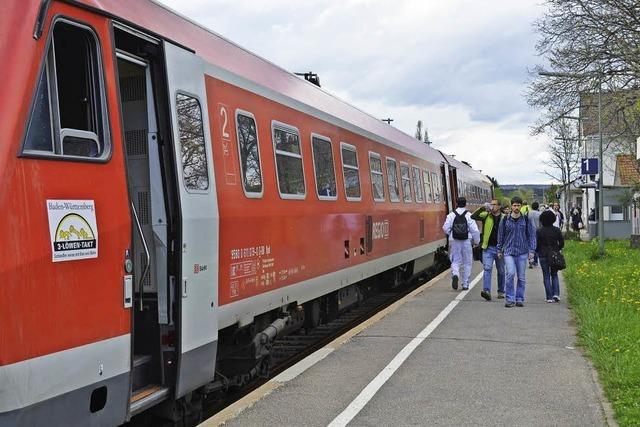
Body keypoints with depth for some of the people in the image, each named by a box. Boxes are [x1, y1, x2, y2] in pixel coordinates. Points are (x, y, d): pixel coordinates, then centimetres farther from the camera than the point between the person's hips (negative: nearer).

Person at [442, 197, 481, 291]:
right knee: (467, 263, 11)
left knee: (455, 261, 10)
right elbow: (475, 230, -9)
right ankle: (465, 284, 14)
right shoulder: (469, 215, -6)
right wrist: (476, 241, 5)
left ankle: (455, 274, -20)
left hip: (454, 241, 1)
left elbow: (445, 228, -4)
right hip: (466, 242, 0)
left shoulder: (451, 215, -3)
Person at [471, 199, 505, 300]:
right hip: (488, 247, -1)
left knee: (501, 271, 12)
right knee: (487, 269, -12)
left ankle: (501, 291, 24)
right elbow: (473, 216, -8)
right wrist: (482, 208, -18)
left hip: (500, 248, 1)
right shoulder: (486, 216, 4)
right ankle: (486, 291, -20)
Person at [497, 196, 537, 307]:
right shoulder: (505, 220, 3)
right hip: (509, 251, -1)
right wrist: (499, 250, 14)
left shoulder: (526, 219, 3)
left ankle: (519, 299, 15)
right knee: (510, 273, -16)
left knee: (521, 277, 5)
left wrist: (531, 250, -1)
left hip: (522, 252, 1)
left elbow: (532, 235, 6)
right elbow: (500, 235, 12)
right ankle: (510, 299, -9)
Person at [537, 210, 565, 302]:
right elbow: (562, 243, 1)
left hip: (543, 256, -2)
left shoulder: (539, 231, -8)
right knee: (554, 275, 16)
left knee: (546, 276, 4)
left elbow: (537, 244, -7)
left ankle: (549, 297, 1)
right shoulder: (557, 230, -2)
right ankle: (556, 294, 0)